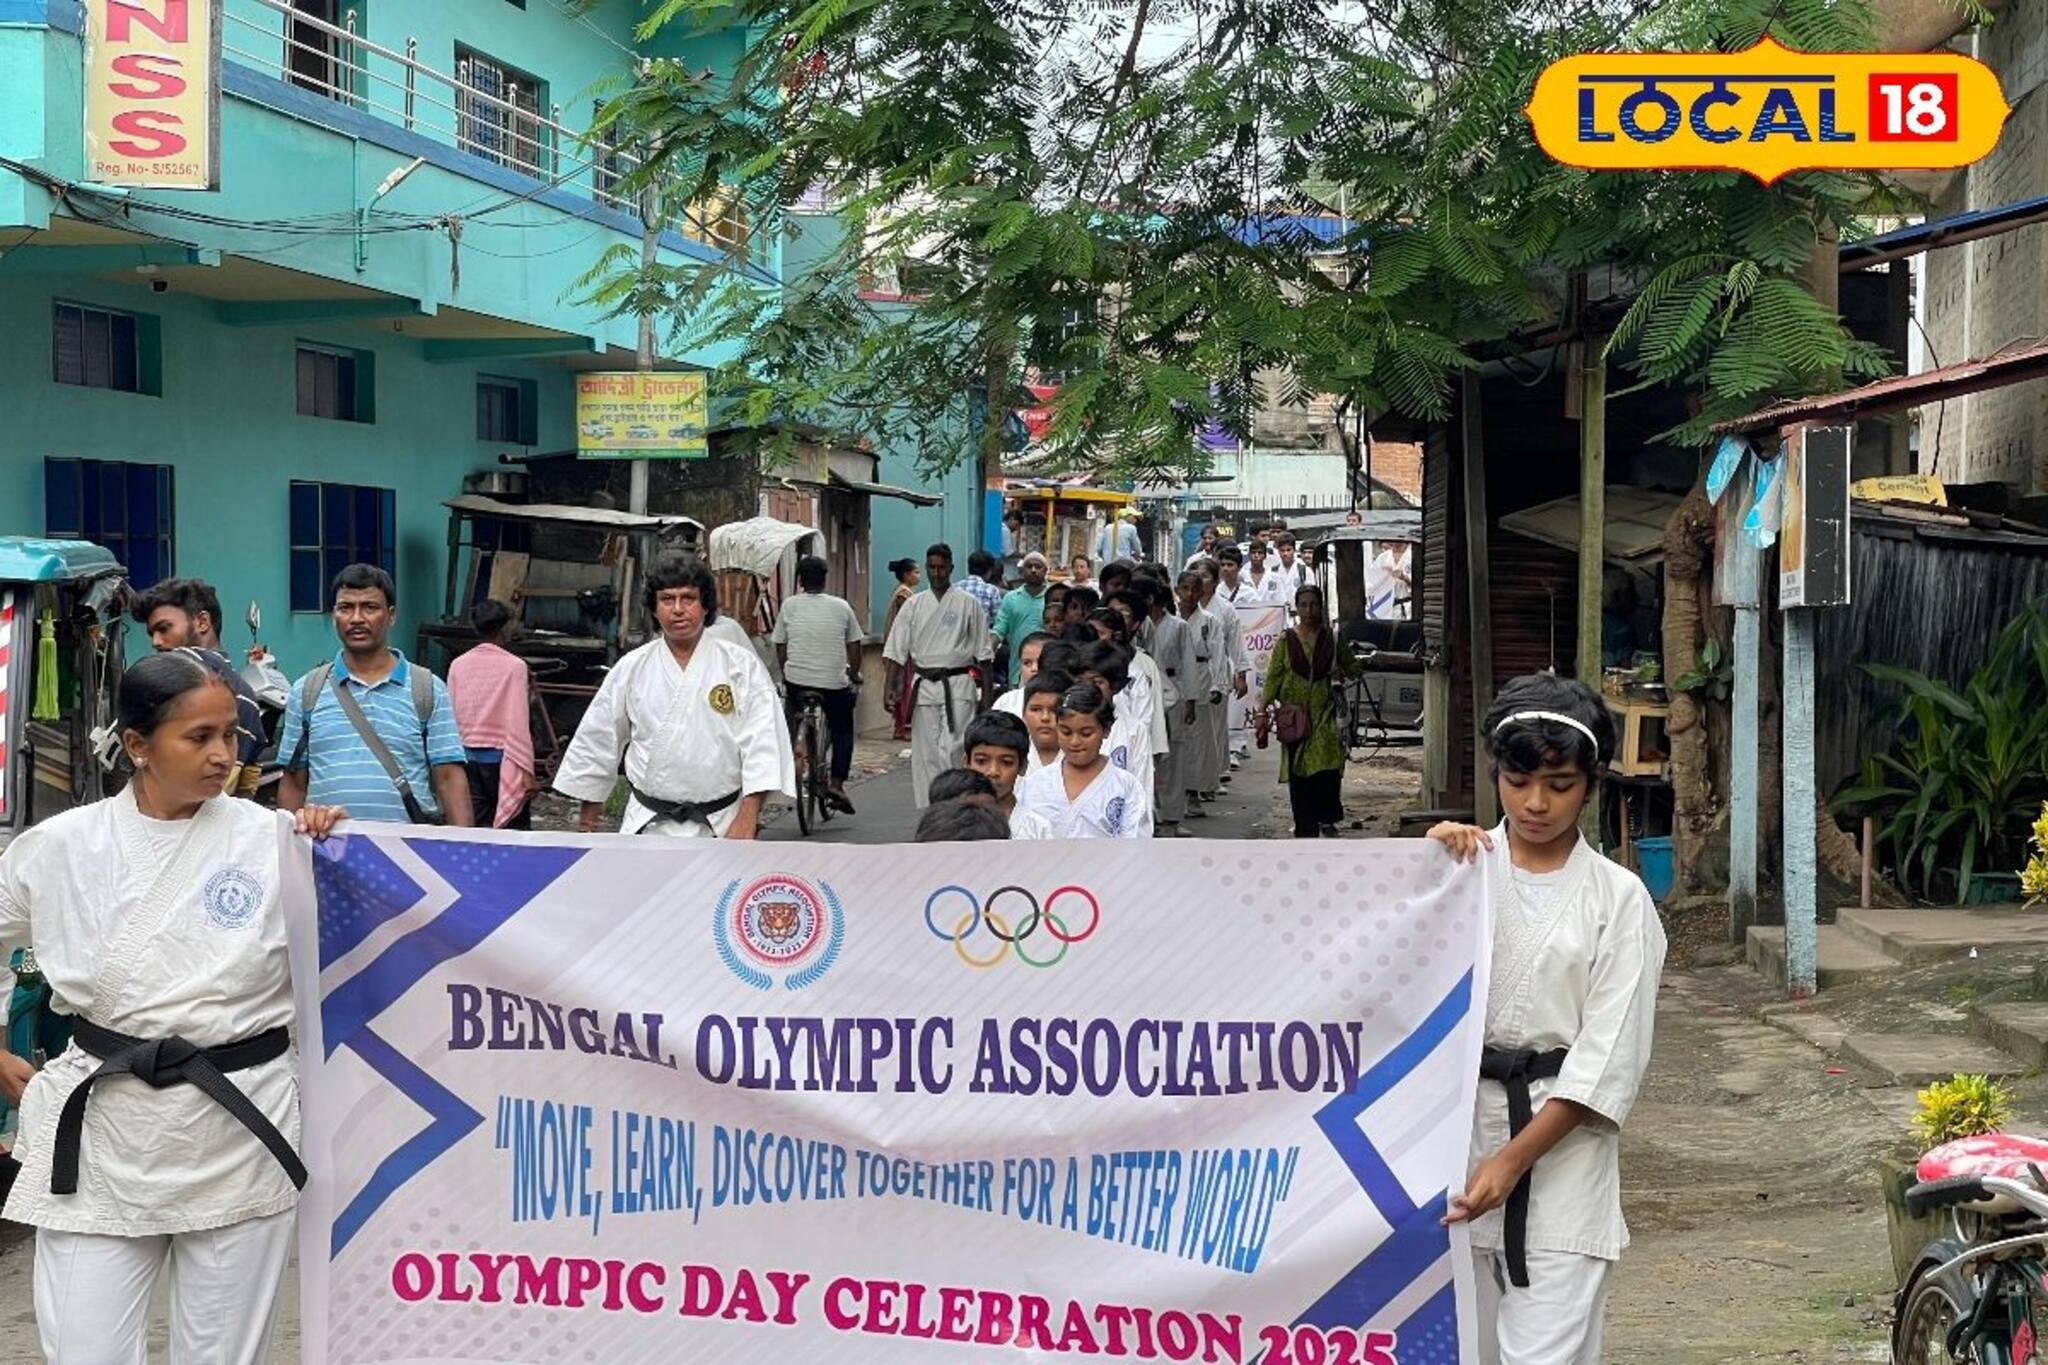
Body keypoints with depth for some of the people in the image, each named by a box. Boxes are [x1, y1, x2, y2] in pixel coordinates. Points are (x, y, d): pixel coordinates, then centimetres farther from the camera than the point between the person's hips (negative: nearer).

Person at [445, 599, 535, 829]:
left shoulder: (458, 665, 3)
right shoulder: (514, 666, -10)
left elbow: (451, 718, 6)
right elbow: (518, 724, -12)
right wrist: (526, 771, -7)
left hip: (467, 755, 5)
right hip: (500, 756, -4)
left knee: (474, 826, 8)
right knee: (516, 828, 3)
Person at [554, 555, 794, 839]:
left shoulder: (742, 666, -2)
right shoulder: (631, 669, 5)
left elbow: (762, 740, -8)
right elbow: (598, 740, 14)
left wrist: (747, 818, -17)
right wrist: (589, 808, 19)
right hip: (648, 826, 2)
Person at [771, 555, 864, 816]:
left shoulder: (789, 606, 1)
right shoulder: (841, 607, 1)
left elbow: (780, 648, 6)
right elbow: (854, 647, 6)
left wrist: (785, 674, 21)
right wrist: (854, 674, 21)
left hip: (797, 679, 0)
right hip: (835, 680, 0)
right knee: (842, 731, 15)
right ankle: (836, 783, 5)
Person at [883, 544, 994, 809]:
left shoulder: (968, 604, 2)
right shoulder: (914, 605, 8)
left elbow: (983, 652, 5)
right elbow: (897, 651, 7)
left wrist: (986, 693, 2)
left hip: (958, 685, -3)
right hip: (924, 685, 3)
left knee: (951, 749, -14)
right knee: (925, 753, 5)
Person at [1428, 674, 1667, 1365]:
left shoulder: (1618, 899, 1)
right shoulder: (1463, 866, 6)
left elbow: (1609, 1057, -4)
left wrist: (1514, 1159, -12)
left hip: (1560, 1147, -2)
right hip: (1454, 1132, 2)